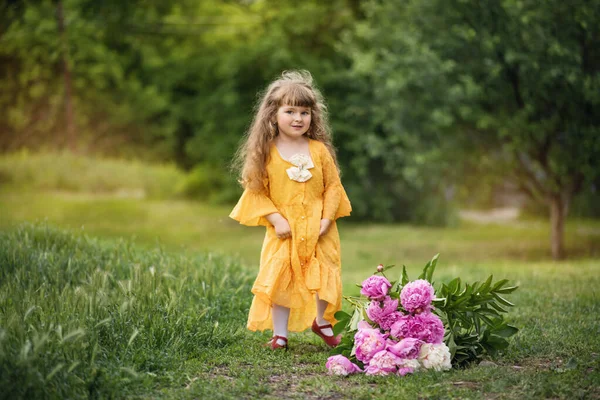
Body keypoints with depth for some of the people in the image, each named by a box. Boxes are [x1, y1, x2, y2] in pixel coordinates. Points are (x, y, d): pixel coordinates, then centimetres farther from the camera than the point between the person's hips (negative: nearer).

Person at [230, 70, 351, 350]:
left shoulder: (319, 150, 0)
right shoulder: (266, 153, -5)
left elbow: (333, 186, 3)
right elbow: (256, 192, -4)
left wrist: (326, 219, -8)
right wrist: (276, 220, -13)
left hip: (318, 232, 1)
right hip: (284, 233, -1)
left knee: (325, 280, 6)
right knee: (280, 281, 0)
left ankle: (322, 322, 31)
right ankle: (280, 334, 13)